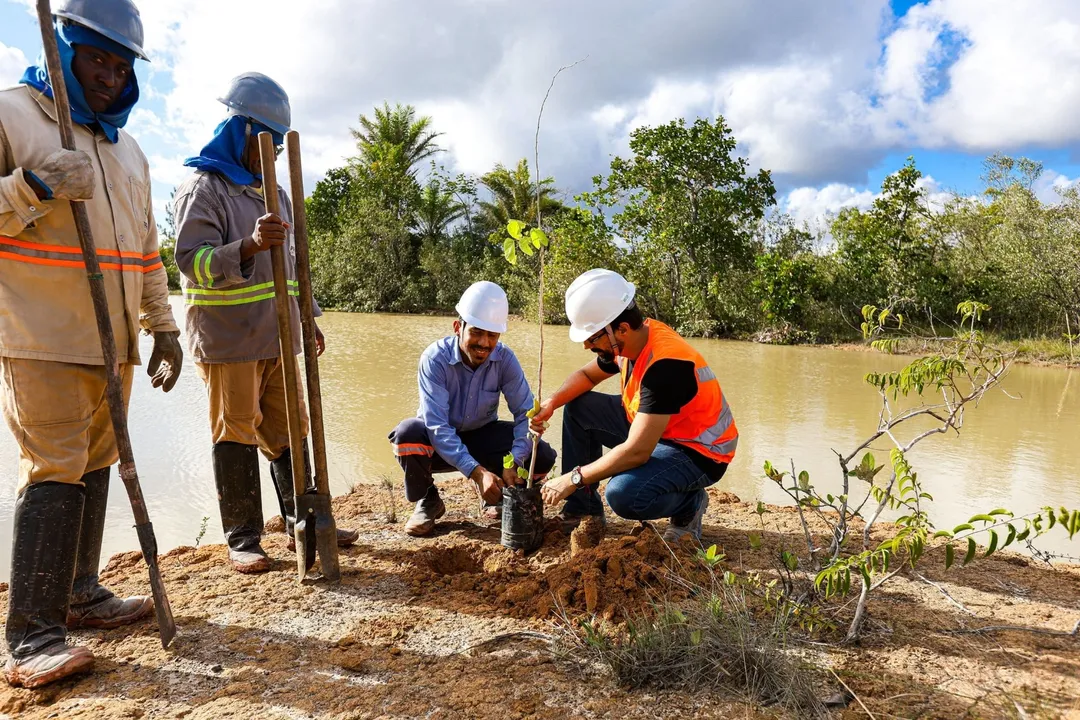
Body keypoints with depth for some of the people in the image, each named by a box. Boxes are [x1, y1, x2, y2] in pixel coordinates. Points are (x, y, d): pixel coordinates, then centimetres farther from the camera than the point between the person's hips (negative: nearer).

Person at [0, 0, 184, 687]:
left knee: (95, 464, 10)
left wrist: (164, 326, 17)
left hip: (113, 340, 7)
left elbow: (146, 249, 21)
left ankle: (81, 594, 22)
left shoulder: (127, 147, 20)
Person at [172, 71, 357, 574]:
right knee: (236, 436, 0)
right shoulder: (202, 188, -6)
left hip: (277, 337, 7)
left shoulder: (275, 193, 19)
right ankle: (242, 541, 10)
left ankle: (301, 522, 21)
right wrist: (249, 246, -32)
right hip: (227, 339, -7)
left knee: (289, 431, 10)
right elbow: (192, 262, -17)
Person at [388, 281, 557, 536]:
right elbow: (436, 425, -33)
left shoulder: (505, 358, -17)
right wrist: (477, 472, -43)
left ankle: (499, 494, 12)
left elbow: (526, 412, -18)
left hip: (483, 436, 2)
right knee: (407, 432, -36)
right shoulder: (435, 358, -26)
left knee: (543, 457, -21)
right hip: (438, 443, -2)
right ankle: (428, 501, -5)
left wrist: (513, 462, -34)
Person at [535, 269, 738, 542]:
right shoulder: (631, 338, -8)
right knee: (577, 407, 1)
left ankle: (689, 504, 1)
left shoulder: (665, 365, -33)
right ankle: (582, 509, 9)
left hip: (697, 451, -8)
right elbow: (586, 375, 11)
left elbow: (636, 452, -34)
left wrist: (573, 479, -26)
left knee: (624, 495, -32)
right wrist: (551, 403, -8)